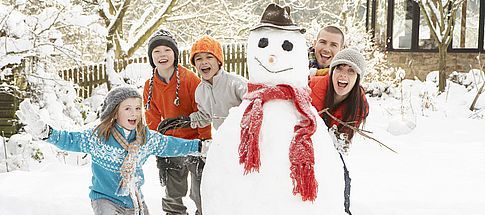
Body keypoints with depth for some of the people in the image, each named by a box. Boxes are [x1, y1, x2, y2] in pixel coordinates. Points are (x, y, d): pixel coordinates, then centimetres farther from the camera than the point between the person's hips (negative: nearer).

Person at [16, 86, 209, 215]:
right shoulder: (97, 138, -16)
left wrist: (199, 146, 11)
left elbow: (170, 145, 8)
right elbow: (70, 140, -22)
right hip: (106, 199, -5)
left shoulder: (147, 138, -3)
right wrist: (44, 132, -39)